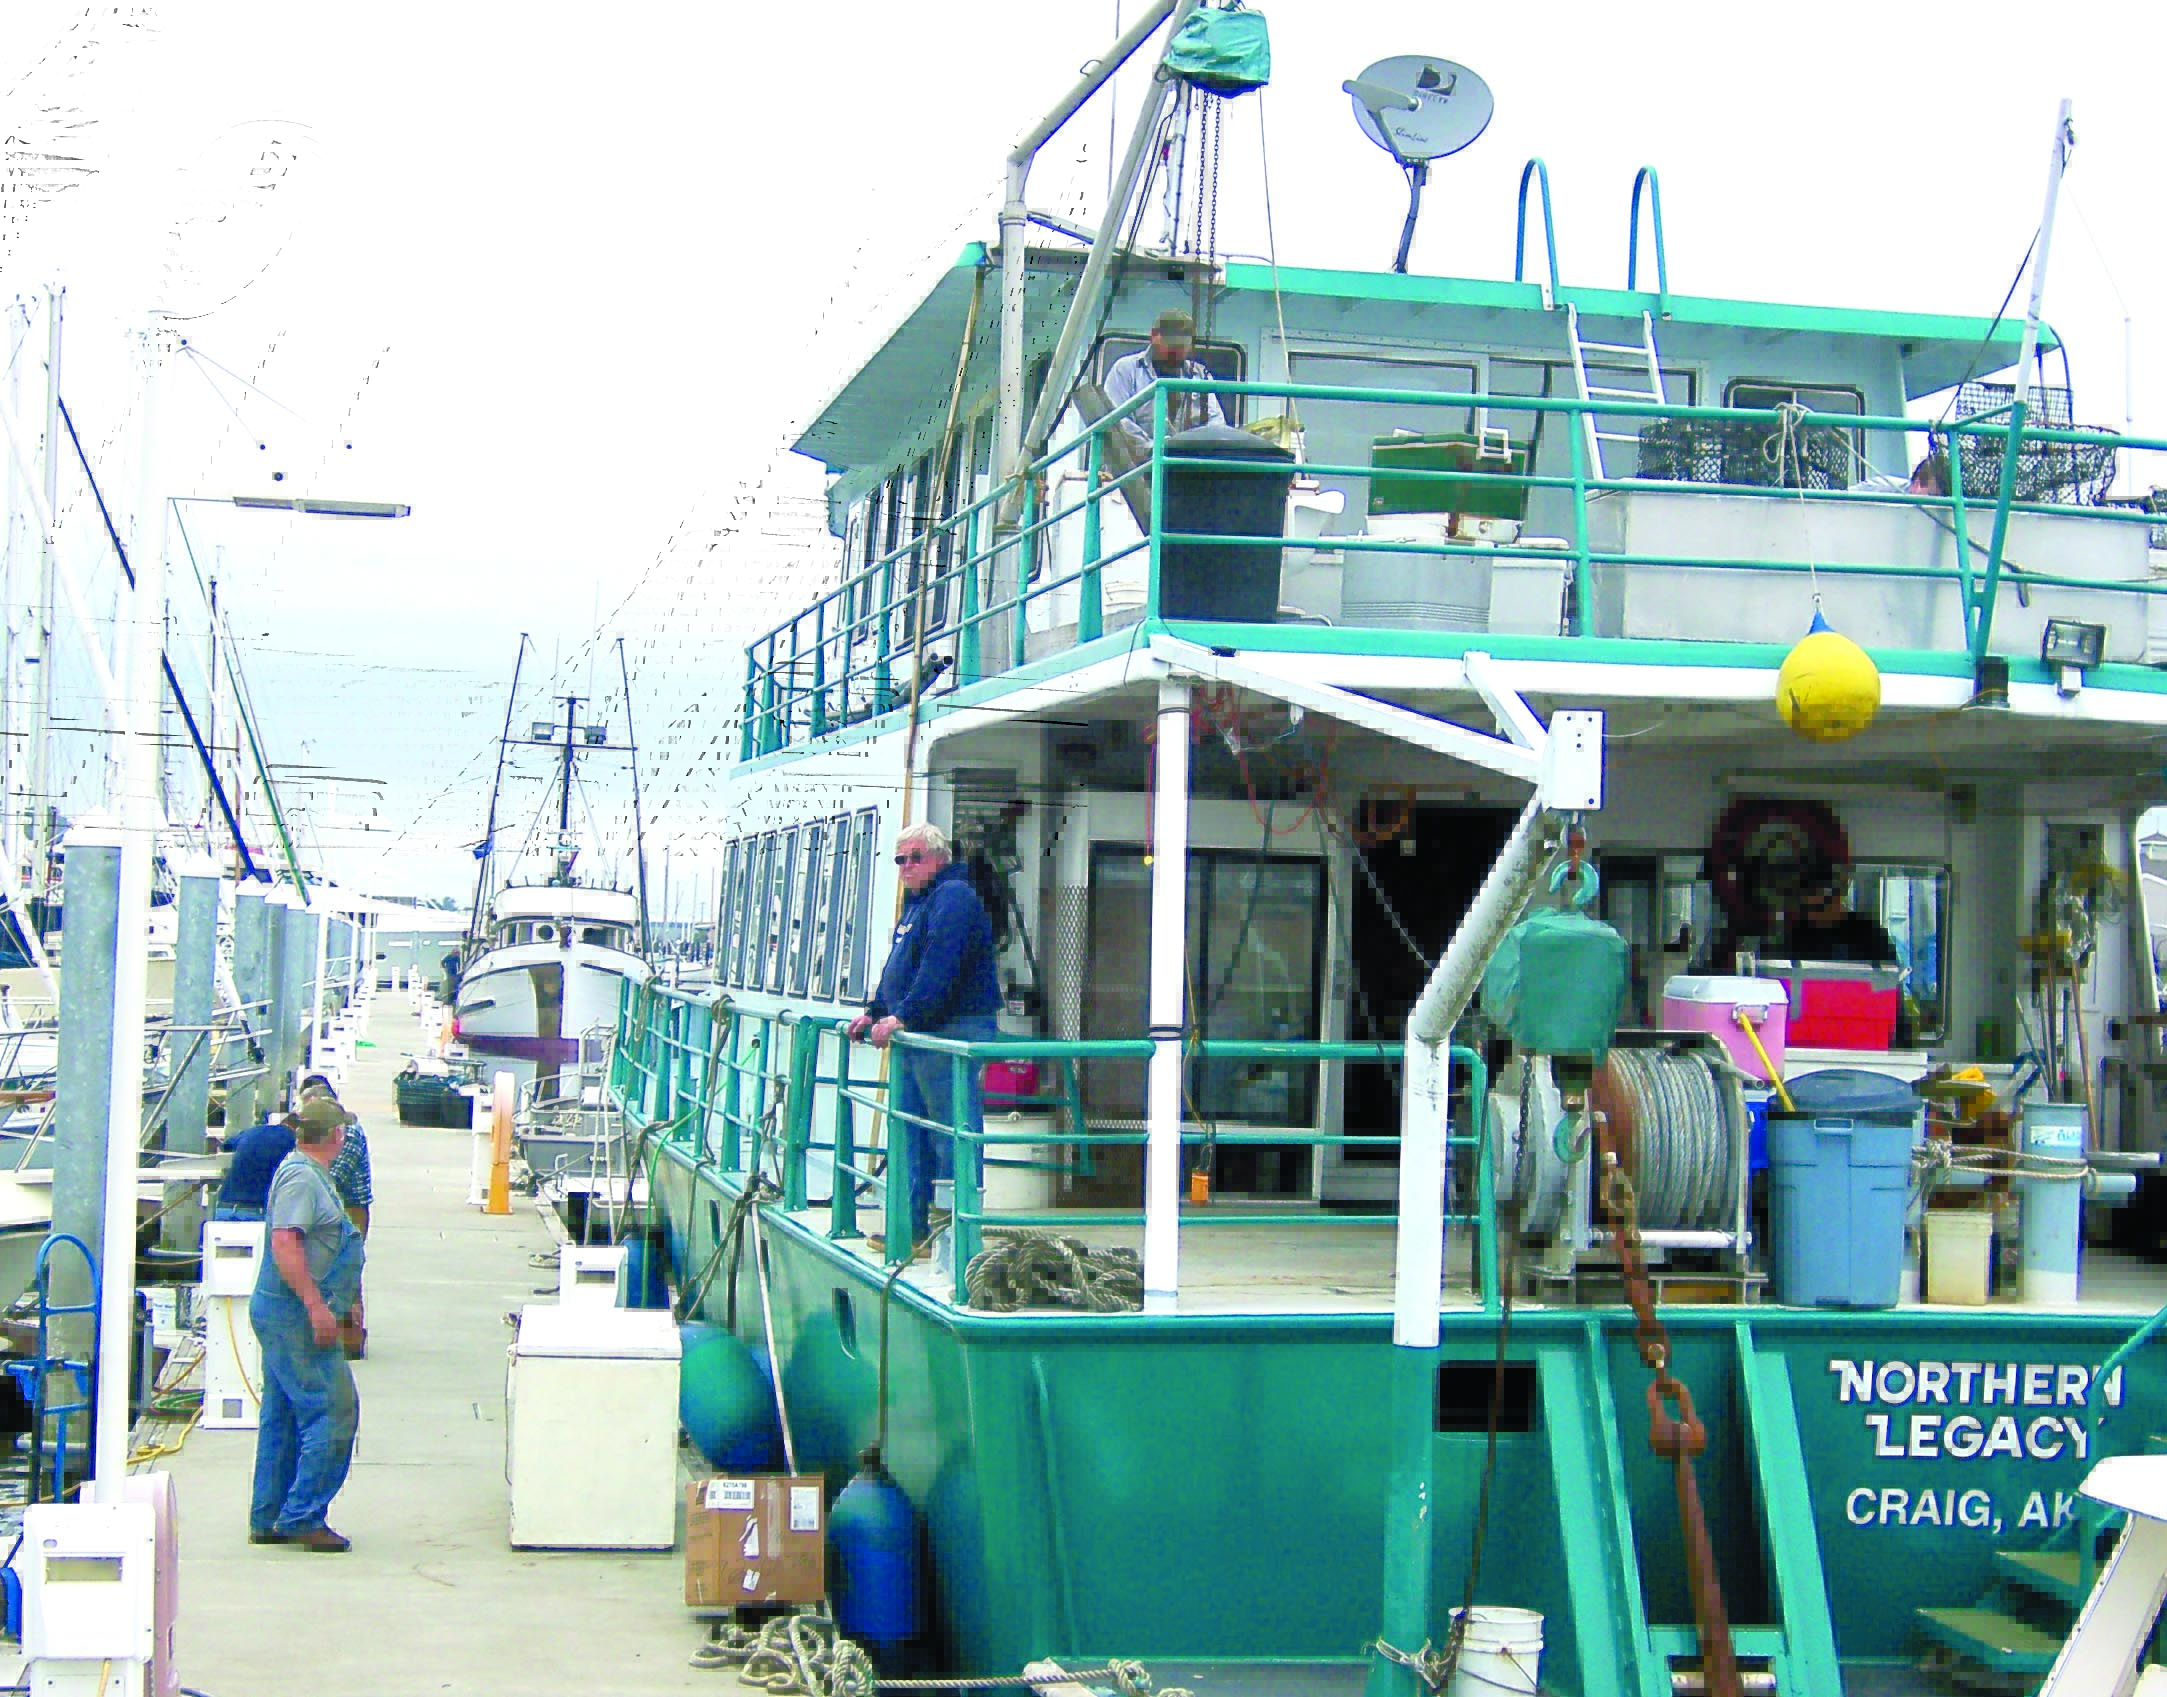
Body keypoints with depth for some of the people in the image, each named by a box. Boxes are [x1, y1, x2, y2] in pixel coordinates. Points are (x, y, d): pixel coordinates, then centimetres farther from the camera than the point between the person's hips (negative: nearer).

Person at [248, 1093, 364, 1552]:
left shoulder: (306, 1171, 16)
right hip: (295, 1313, -11)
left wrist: (344, 1302, 30)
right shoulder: (302, 1176, -15)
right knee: (333, 1411, -9)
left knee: (282, 1418, 13)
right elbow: (284, 1243, -25)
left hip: (283, 1312, 11)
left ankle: (268, 1520, 18)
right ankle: (302, 1517, -6)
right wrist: (316, 1305, -28)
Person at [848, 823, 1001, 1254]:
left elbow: (940, 968, -23)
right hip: (915, 1037, 11)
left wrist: (904, 1016, -27)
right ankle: (912, 1225, 21)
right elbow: (898, 969, 30)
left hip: (951, 1032, -11)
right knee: (907, 1133, 14)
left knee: (952, 1138, -8)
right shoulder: (916, 903, 22)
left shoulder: (953, 897, -12)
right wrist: (874, 1012, 21)